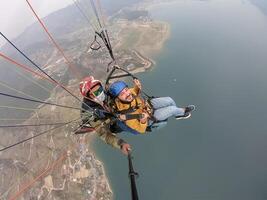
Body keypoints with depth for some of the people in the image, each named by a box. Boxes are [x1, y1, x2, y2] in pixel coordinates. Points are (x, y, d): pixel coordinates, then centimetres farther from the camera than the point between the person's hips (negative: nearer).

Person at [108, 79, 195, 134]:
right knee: (172, 109, -6)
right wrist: (143, 121, -48)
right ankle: (183, 111, 33)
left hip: (148, 104, 5)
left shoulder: (127, 93, -27)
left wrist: (137, 87, -22)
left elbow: (135, 92, 0)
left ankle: (178, 114, 40)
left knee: (169, 100, 6)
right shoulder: (126, 114, -41)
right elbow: (141, 129, -27)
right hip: (149, 117, -5)